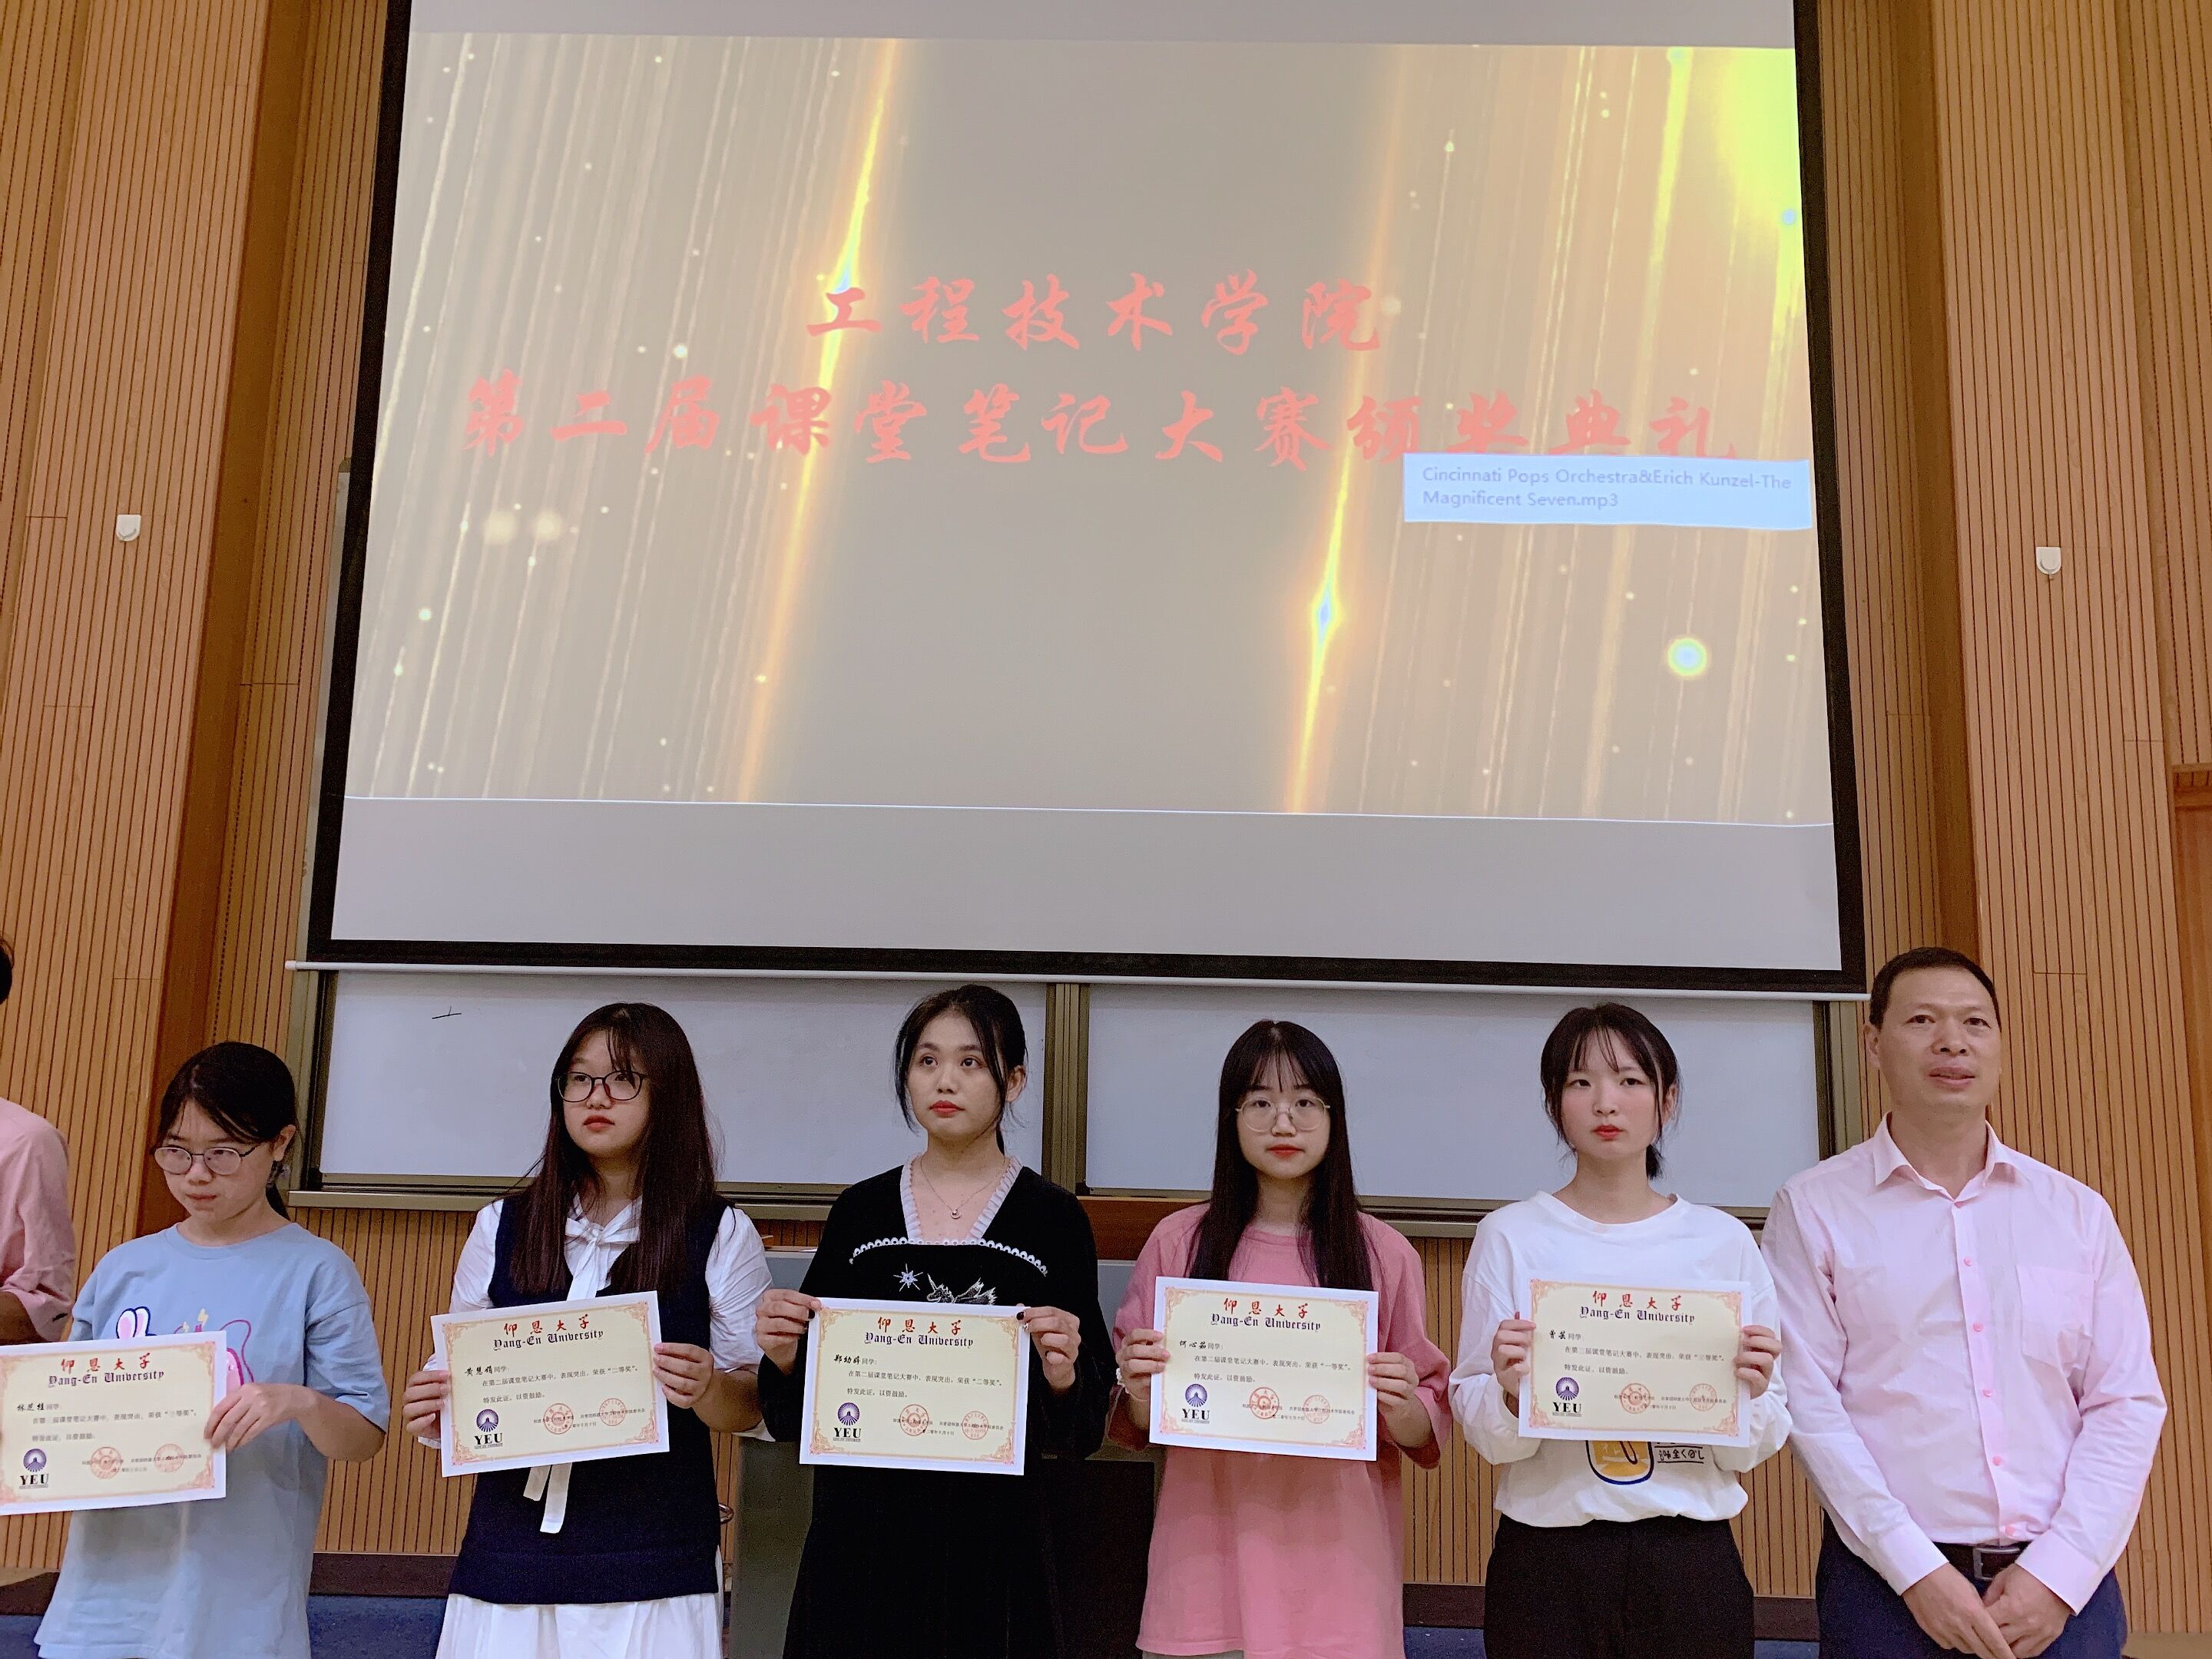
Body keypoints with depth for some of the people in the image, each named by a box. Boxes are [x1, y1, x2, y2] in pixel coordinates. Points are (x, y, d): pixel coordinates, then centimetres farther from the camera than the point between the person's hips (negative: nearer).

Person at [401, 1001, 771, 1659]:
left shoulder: (722, 1235, -1)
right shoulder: (502, 1227, 7)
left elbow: (751, 1406, 1)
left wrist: (708, 1390, -20)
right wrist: (432, 1413, -8)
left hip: (653, 1566, -2)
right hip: (510, 1556, 2)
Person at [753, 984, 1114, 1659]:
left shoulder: (1053, 1218, -2)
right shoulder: (860, 1211, 5)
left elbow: (1082, 1433, 0)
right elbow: (794, 1418, 9)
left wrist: (1062, 1378, -21)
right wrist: (783, 1356, -11)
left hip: (992, 1534, -2)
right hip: (861, 1531, 2)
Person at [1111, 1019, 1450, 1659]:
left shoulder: (1385, 1254, 1)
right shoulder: (1178, 1241, 2)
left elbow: (1426, 1433, 5)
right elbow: (1136, 1424, 8)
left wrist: (1402, 1409, -16)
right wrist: (1140, 1392, -12)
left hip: (1337, 1558, 0)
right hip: (1210, 1550, 0)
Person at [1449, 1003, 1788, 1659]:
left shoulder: (1724, 1241, 2)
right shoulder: (1510, 1235, -3)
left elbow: (1750, 1451, 4)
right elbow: (1483, 1433, -5)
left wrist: (1750, 1394, -17)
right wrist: (1509, 1393, -25)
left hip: (1691, 1556, 2)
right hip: (1547, 1560, -1)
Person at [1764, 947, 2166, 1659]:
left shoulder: (2077, 1212, 5)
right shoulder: (1814, 1210, -3)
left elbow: (2127, 1405, 2)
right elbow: (1809, 1401, -8)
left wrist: (2059, 1574, -7)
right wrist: (1917, 1571, -14)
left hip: (2063, 1589, 3)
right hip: (1891, 1587, -2)